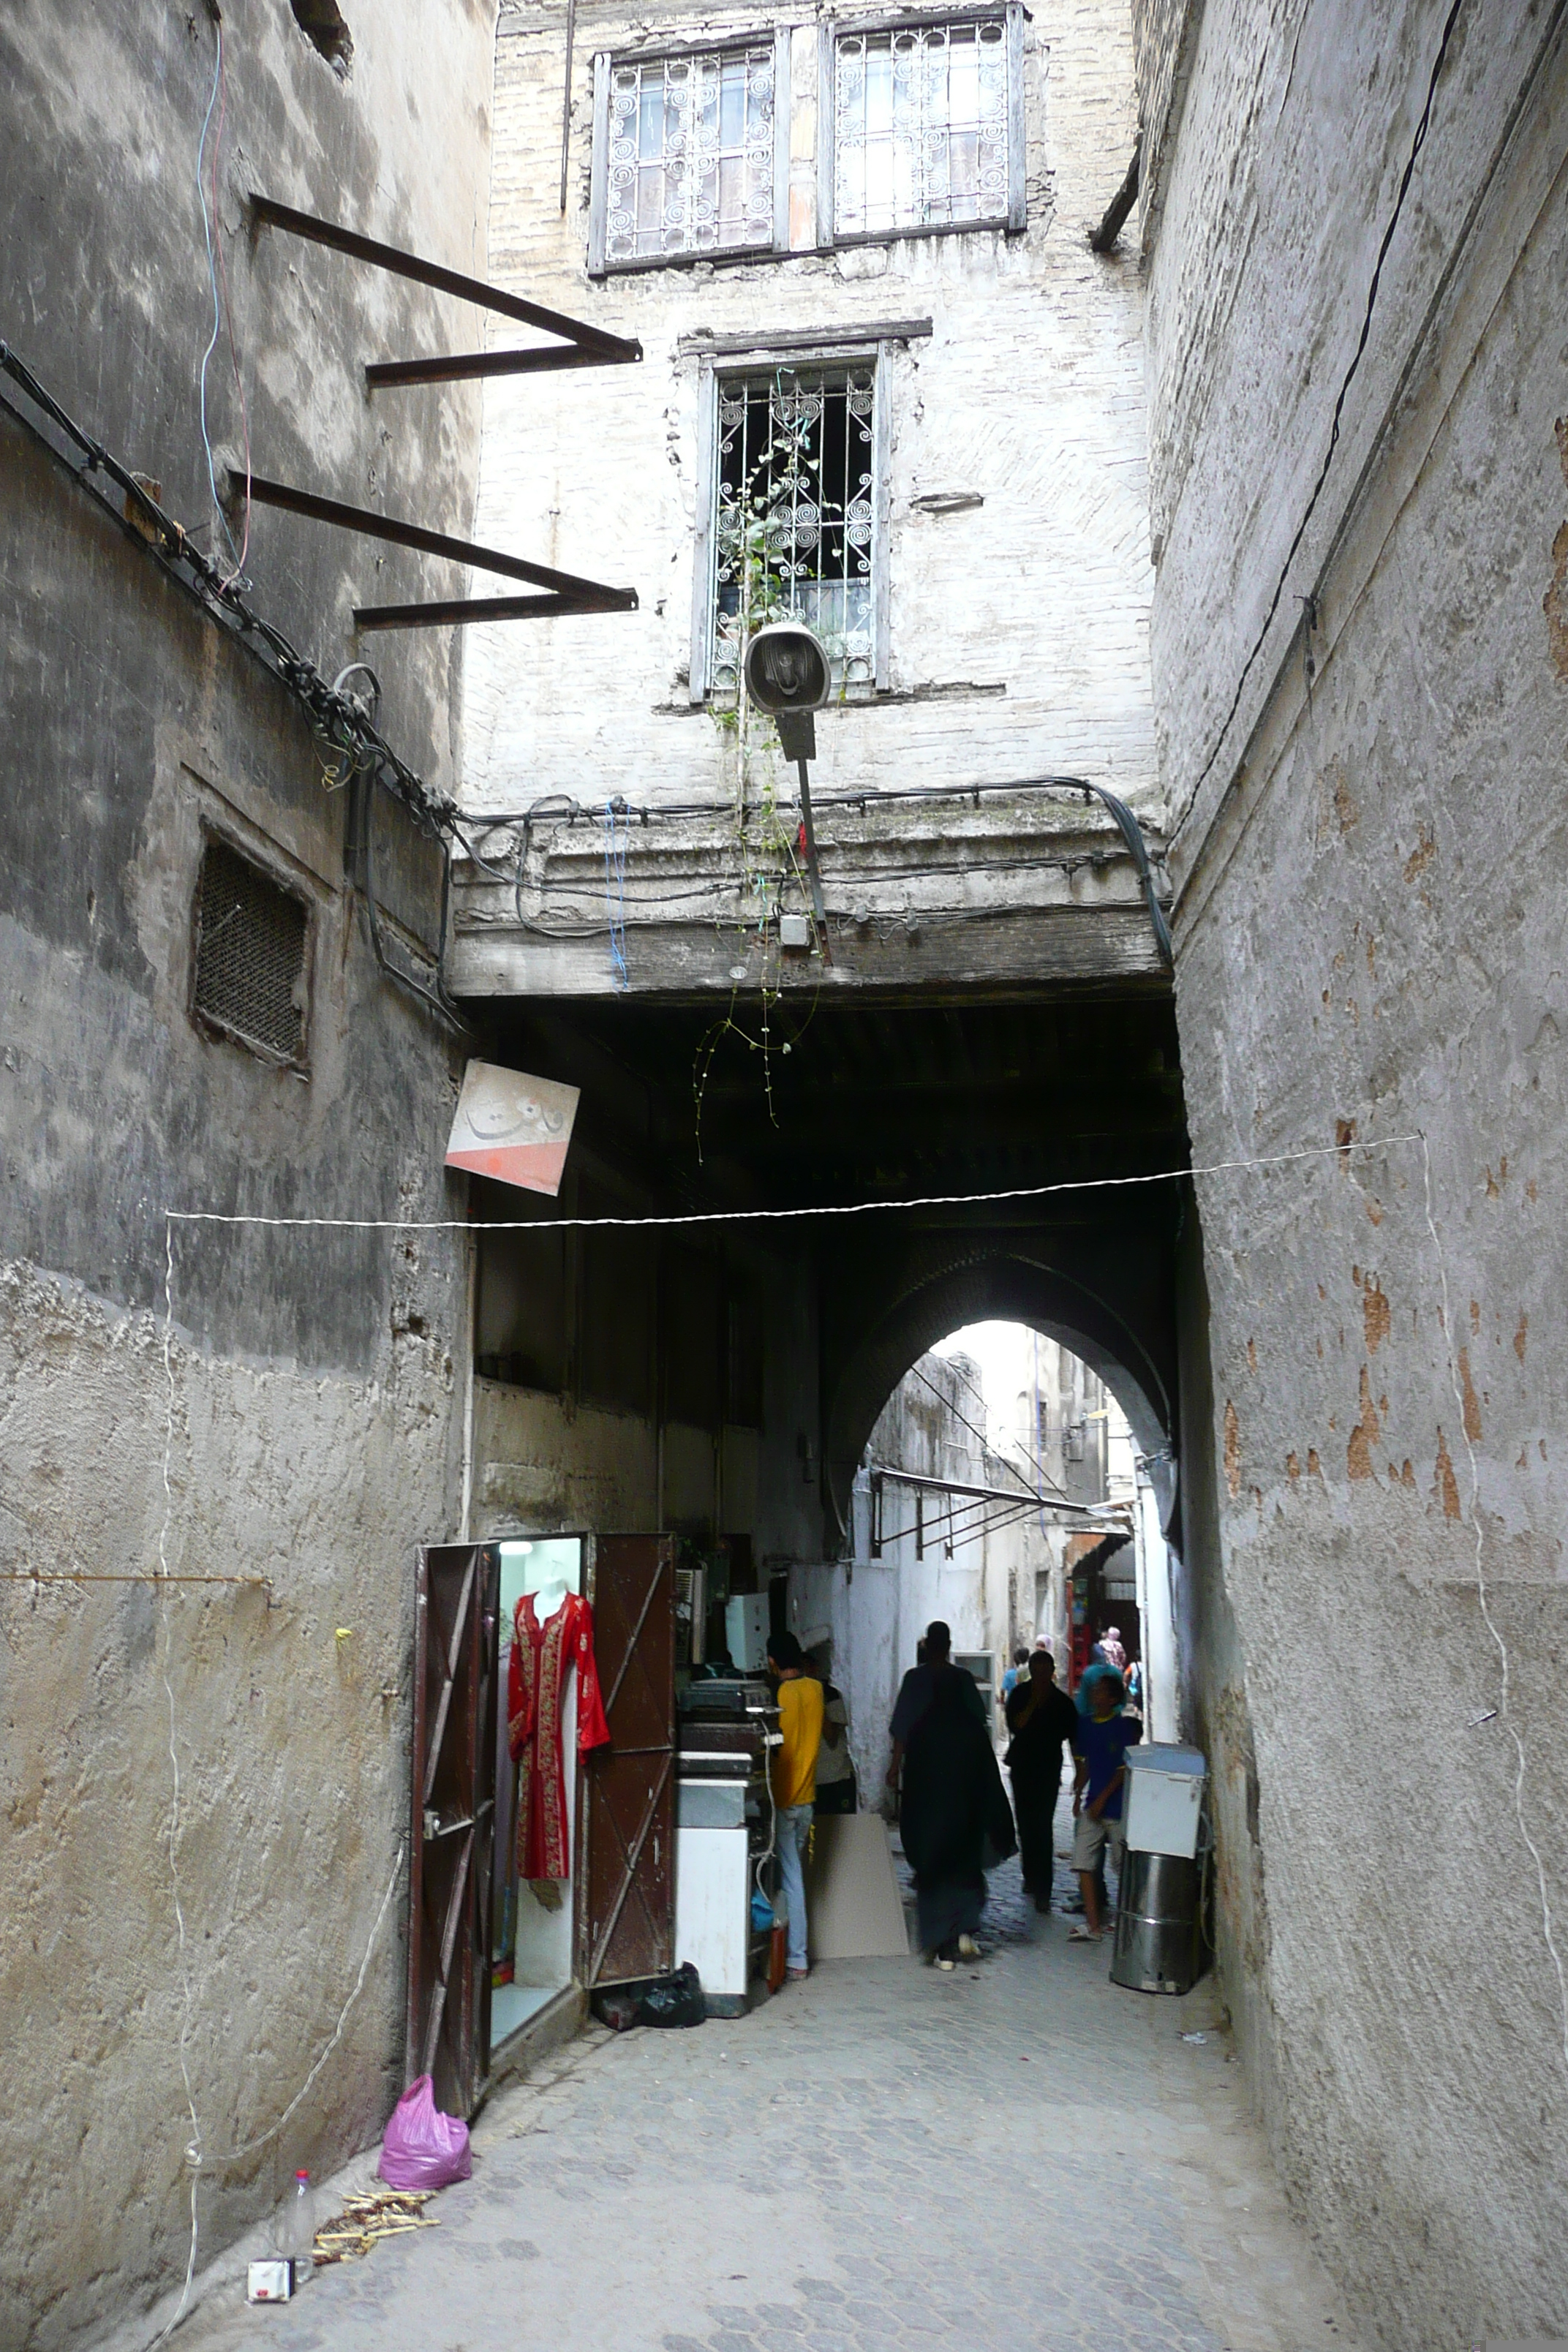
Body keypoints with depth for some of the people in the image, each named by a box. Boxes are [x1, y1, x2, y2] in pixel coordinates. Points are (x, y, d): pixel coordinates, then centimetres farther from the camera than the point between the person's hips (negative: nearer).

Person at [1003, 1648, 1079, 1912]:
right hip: (1022, 1767, 3)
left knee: (1043, 1827, -11)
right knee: (1025, 1824, 11)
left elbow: (1073, 1737, -1)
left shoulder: (1062, 1702, -6)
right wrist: (1033, 1704, -21)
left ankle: (1042, 1890, -12)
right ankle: (1031, 1876, 28)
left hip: (1048, 1771, -3)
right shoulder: (1020, 1694, -3)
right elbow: (1014, 1725, -14)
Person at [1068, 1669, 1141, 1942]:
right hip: (1092, 1806, 5)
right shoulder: (1084, 1724, 7)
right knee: (1084, 1862, -1)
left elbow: (1125, 1769, -11)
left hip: (1117, 1807, -5)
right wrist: (1078, 1794, 11)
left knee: (1123, 1867, 5)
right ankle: (1092, 1924, 3)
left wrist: (1102, 1799, -14)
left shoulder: (1123, 1727, -10)